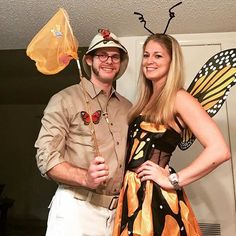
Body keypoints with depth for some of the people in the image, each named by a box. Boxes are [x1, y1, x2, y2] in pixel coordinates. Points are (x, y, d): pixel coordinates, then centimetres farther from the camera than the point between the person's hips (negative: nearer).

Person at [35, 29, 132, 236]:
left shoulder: (127, 107, 10)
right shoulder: (65, 100, -6)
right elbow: (46, 158, -12)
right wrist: (85, 178, -27)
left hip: (118, 210, 5)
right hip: (77, 206, -5)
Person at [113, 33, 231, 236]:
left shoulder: (179, 98, -10)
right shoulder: (147, 99, 13)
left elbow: (220, 150, -20)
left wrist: (173, 180, -17)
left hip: (156, 195, -7)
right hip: (133, 191, 7)